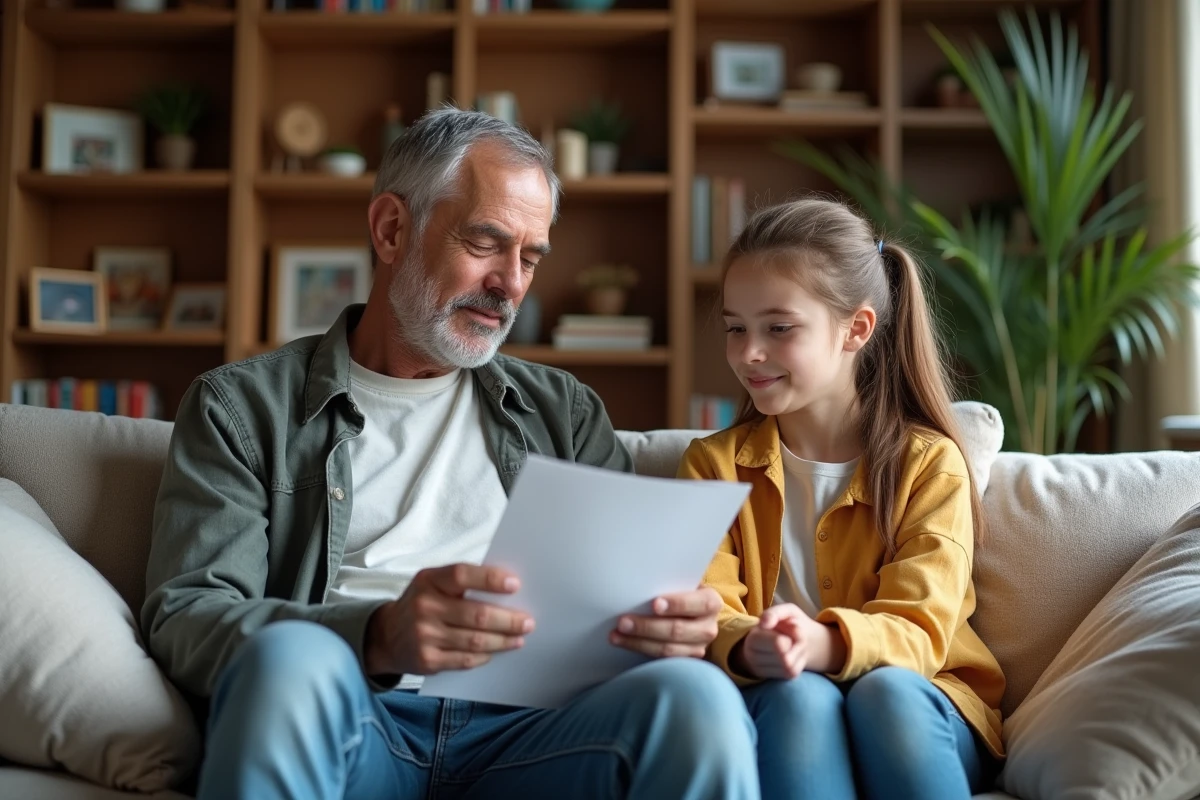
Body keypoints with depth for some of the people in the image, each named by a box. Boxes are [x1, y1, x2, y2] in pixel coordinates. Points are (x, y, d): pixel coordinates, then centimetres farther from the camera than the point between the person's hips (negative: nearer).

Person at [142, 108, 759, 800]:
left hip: (523, 730, 2)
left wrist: (675, 617, -12)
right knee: (291, 657, -35)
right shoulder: (242, 407, 11)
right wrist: (377, 637, -22)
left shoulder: (564, 412, 21)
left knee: (695, 693, -30)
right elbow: (185, 619, -2)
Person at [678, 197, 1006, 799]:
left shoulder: (930, 464, 1)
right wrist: (747, 648, -31)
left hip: (922, 710, 0)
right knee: (800, 697, -33)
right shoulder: (713, 465, 8)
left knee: (885, 690, -34)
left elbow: (918, 631, -10)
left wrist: (824, 644, -33)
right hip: (780, 714, 1)